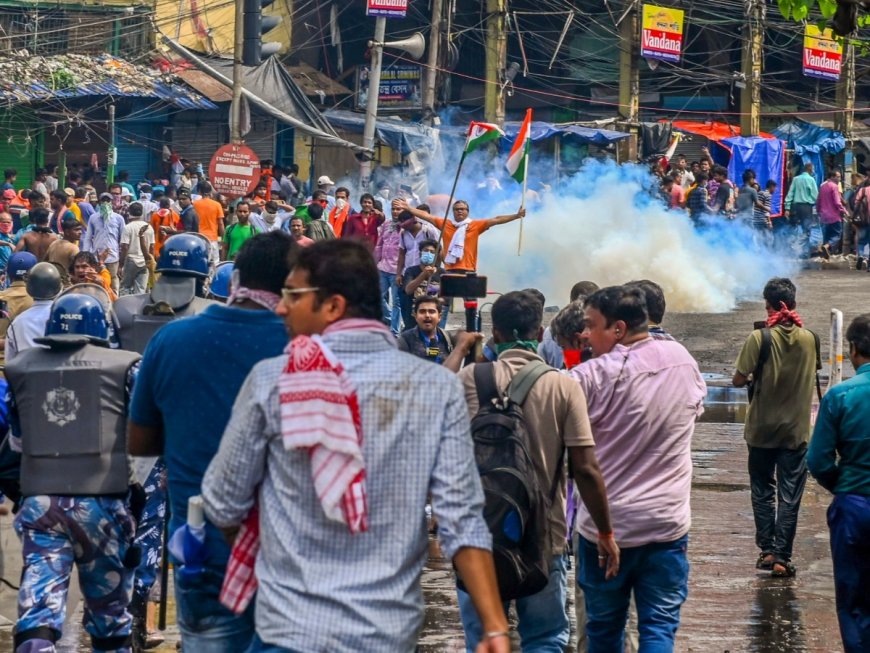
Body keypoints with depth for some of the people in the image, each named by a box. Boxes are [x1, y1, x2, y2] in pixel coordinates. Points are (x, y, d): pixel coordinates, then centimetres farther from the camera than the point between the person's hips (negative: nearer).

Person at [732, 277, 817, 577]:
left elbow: (739, 380, -13)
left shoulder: (759, 338, -15)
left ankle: (767, 550, 16)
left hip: (762, 429, -1)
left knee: (763, 491, 15)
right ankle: (782, 557, 2)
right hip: (796, 429, 1)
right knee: (789, 495, 5)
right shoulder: (809, 339, -4)